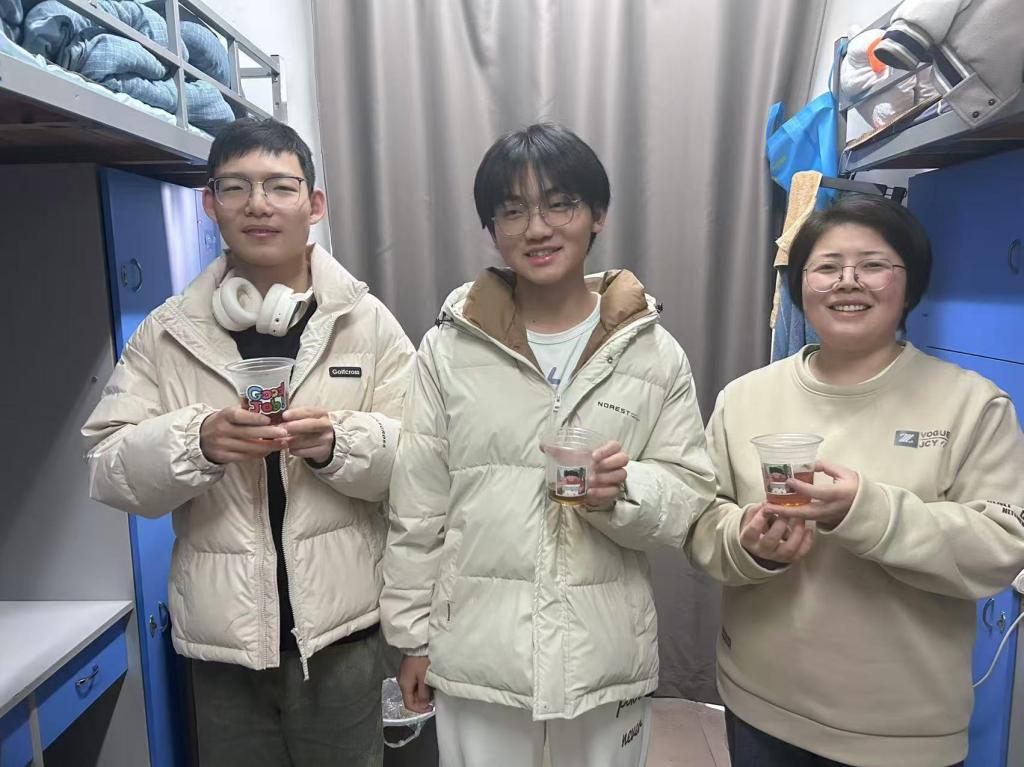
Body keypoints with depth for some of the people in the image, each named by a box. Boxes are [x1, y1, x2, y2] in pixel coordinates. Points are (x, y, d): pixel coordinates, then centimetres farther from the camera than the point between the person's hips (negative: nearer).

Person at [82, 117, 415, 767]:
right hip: (221, 636, 1)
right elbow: (109, 470, -2)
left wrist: (337, 444, -24)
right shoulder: (166, 334, 1)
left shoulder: (368, 321, -3)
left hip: (341, 628, -1)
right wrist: (198, 441, -21)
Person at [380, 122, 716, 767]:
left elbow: (691, 497, -1)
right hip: (477, 658, 0)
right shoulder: (448, 350, -3)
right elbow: (418, 512, 1)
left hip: (609, 658, 1)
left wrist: (626, 491, -22)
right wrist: (412, 634, 5)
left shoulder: (654, 352, -3)